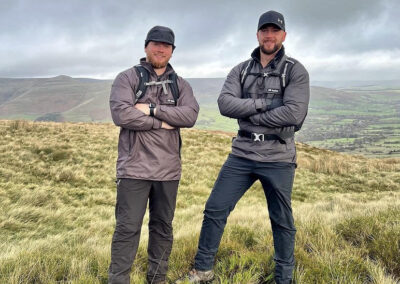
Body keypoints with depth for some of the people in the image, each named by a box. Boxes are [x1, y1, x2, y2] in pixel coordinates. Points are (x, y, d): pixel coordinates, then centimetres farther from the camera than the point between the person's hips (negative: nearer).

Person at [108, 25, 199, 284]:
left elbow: (191, 115, -6)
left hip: (168, 169, 4)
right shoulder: (127, 78, 1)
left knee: (163, 226, 14)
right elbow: (121, 114, -15)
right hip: (135, 168, -4)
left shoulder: (181, 85, 11)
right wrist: (164, 122, -11)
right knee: (128, 228, -1)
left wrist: (153, 109, -14)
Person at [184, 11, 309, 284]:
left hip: (278, 158, -3)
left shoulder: (296, 71, -4)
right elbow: (225, 104, -8)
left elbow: (294, 113, -18)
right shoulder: (241, 70, 7)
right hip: (242, 155, 3)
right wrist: (264, 103, -17)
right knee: (215, 209, 4)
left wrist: (249, 115, -11)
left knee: (282, 221, 9)